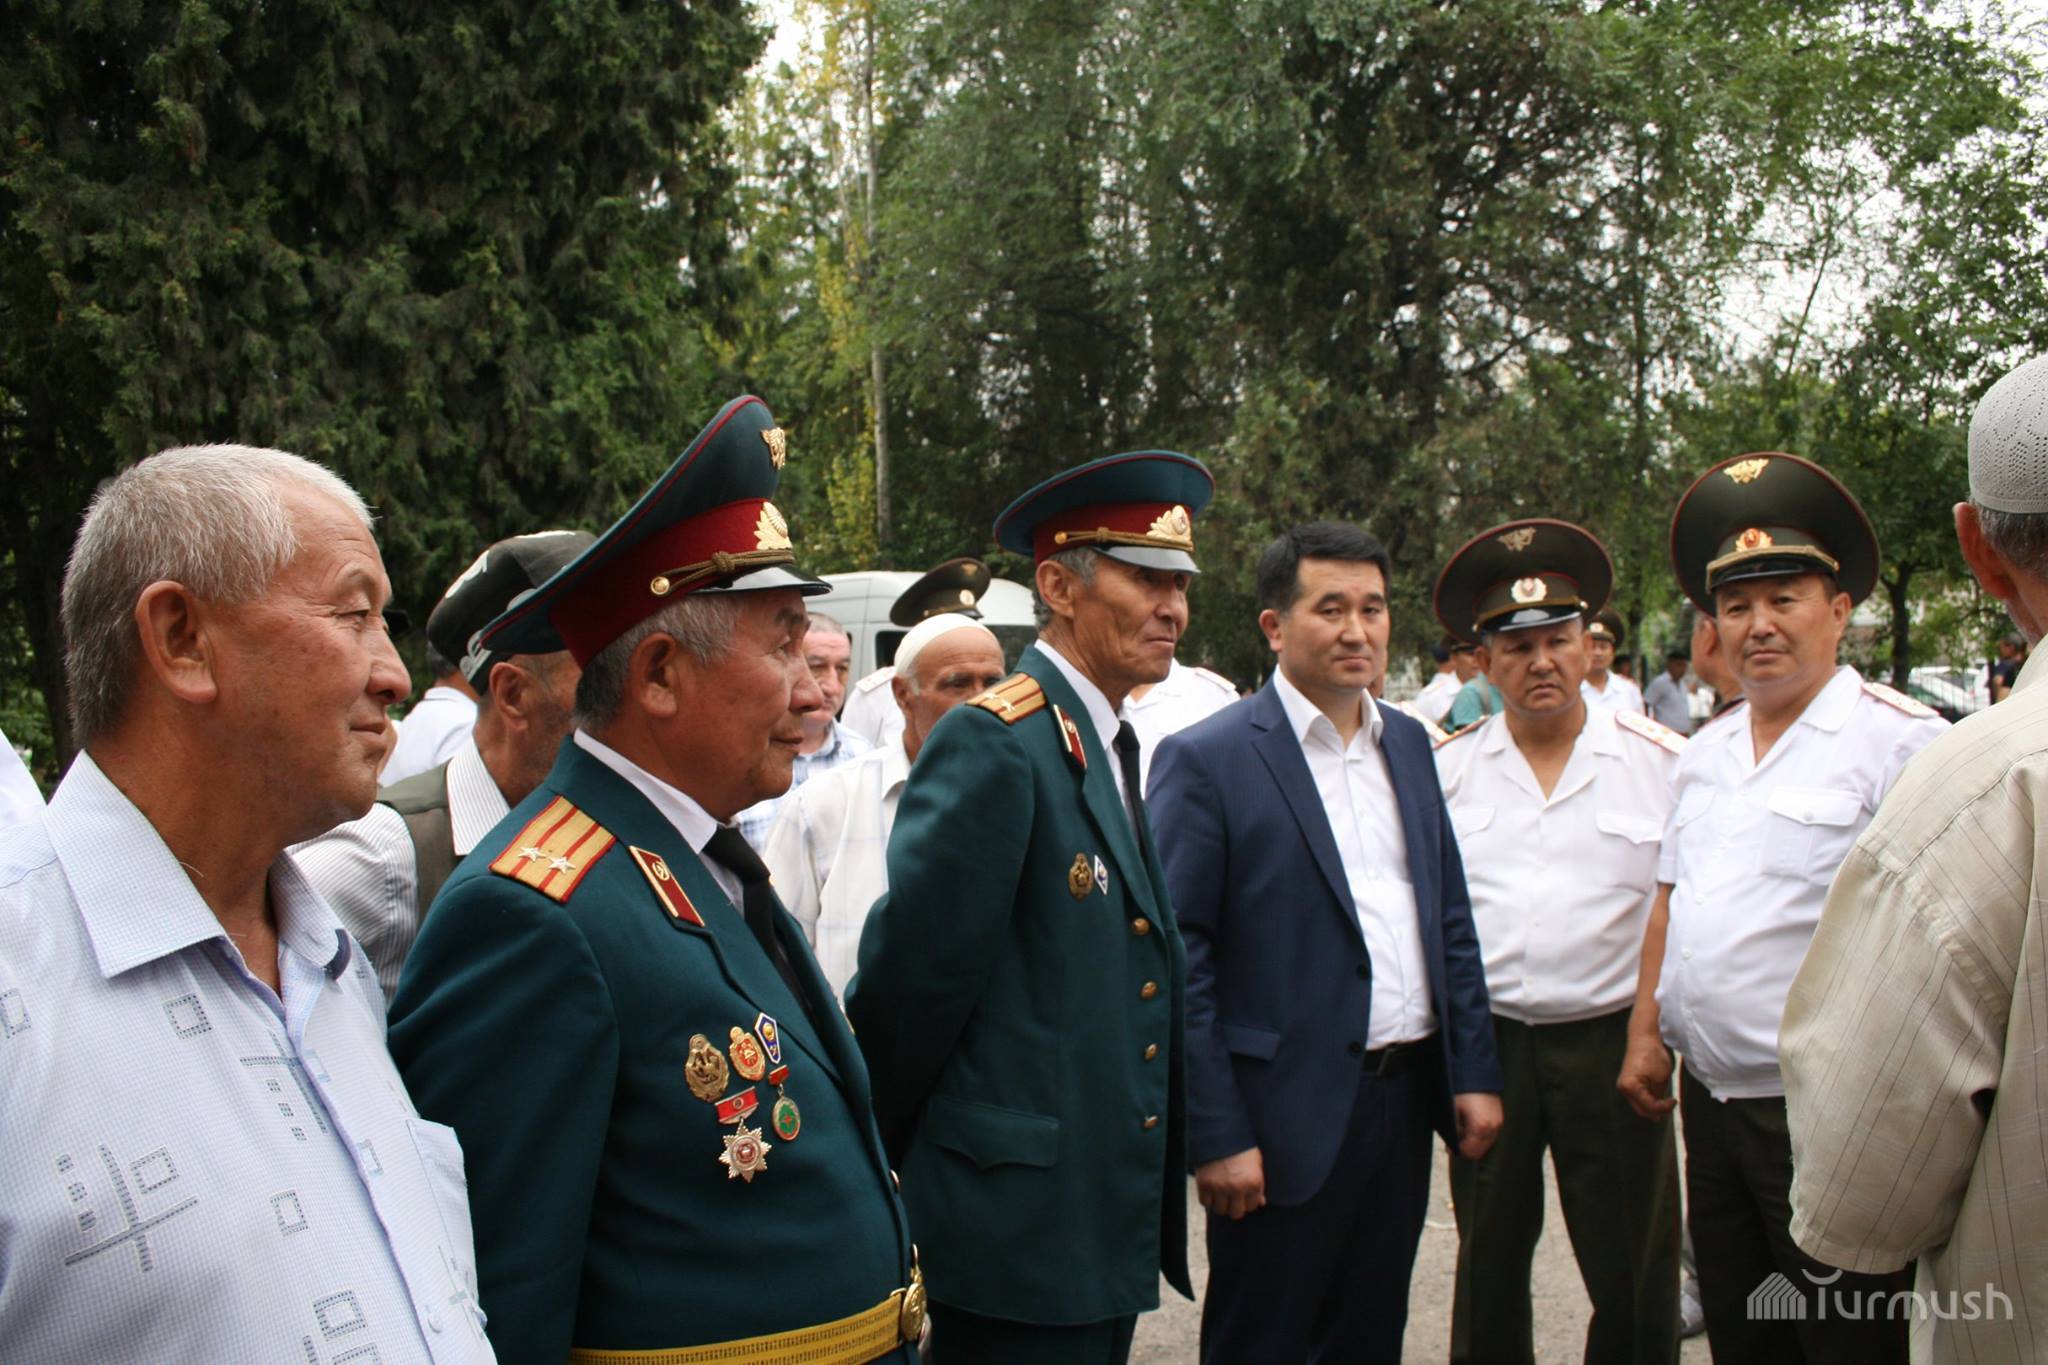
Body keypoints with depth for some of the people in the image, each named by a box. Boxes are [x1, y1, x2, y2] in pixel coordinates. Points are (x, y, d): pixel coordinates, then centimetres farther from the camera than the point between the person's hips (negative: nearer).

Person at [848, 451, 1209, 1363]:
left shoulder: (1108, 746, 12)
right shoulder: (993, 743, -17)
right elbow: (912, 969, -17)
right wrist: (868, 1167, -7)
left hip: (1109, 1222, 9)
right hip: (1021, 1231, -8)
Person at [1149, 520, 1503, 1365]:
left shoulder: (1407, 744, 9)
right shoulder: (1208, 760, -12)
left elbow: (1450, 918, 14)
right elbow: (1180, 964, -13)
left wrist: (1475, 1071, 8)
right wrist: (1215, 1136, -15)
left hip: (1406, 1101, 6)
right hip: (1289, 1120, -6)